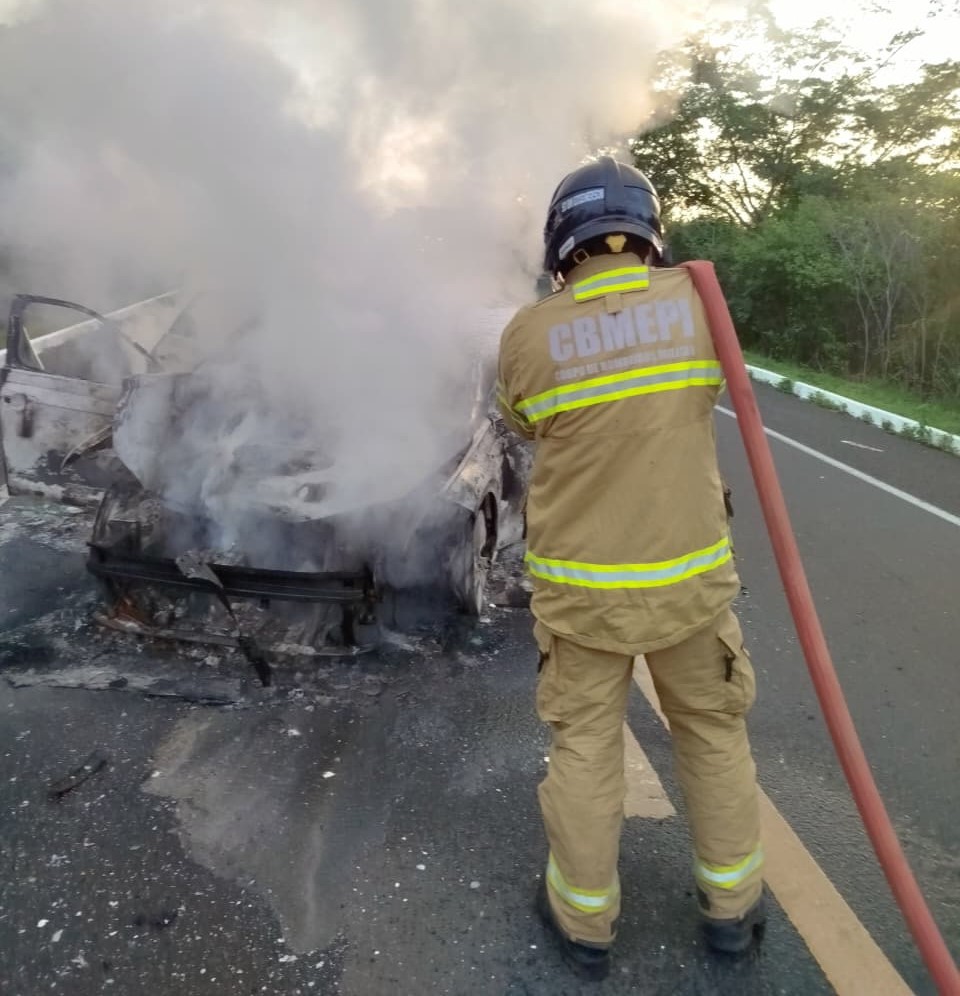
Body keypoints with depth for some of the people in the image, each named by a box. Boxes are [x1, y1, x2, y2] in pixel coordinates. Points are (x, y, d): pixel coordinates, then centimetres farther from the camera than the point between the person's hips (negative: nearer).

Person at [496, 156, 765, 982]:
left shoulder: (528, 334, -9)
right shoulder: (695, 298, -6)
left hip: (580, 583, -1)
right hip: (688, 573, 1)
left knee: (585, 744, 14)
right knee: (713, 731, 20)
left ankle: (584, 920, 32)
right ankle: (731, 905, 38)